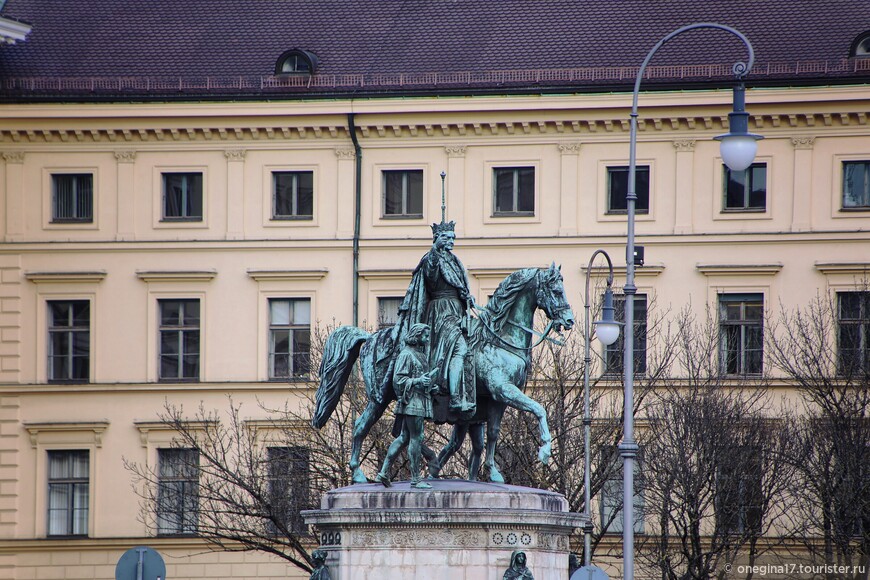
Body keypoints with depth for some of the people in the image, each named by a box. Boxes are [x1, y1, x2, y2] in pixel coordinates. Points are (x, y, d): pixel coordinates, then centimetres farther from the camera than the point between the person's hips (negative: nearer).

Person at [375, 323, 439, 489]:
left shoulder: (420, 355, 19)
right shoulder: (406, 355, -10)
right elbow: (398, 379, -15)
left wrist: (430, 387, 12)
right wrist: (417, 381, -25)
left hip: (420, 400, 10)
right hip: (412, 401, -10)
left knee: (404, 438, 10)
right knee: (416, 438, -7)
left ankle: (384, 472, 11)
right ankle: (415, 479, -4)